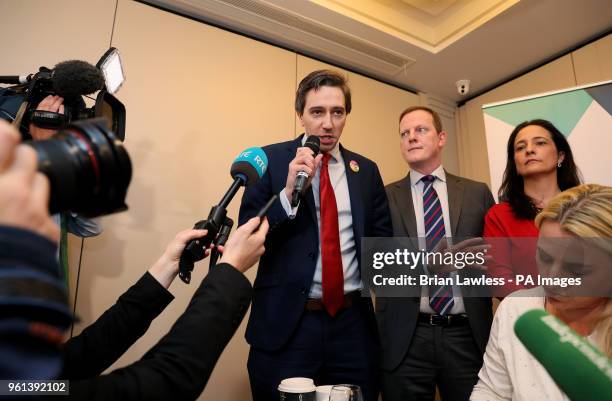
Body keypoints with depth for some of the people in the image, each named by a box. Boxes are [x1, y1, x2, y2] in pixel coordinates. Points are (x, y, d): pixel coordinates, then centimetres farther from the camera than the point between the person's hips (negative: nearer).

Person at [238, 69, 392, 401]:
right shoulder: (271, 159, -3)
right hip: (286, 323, -3)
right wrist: (289, 192, -22)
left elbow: (381, 238, 13)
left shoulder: (366, 170, 6)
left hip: (354, 323, 4)